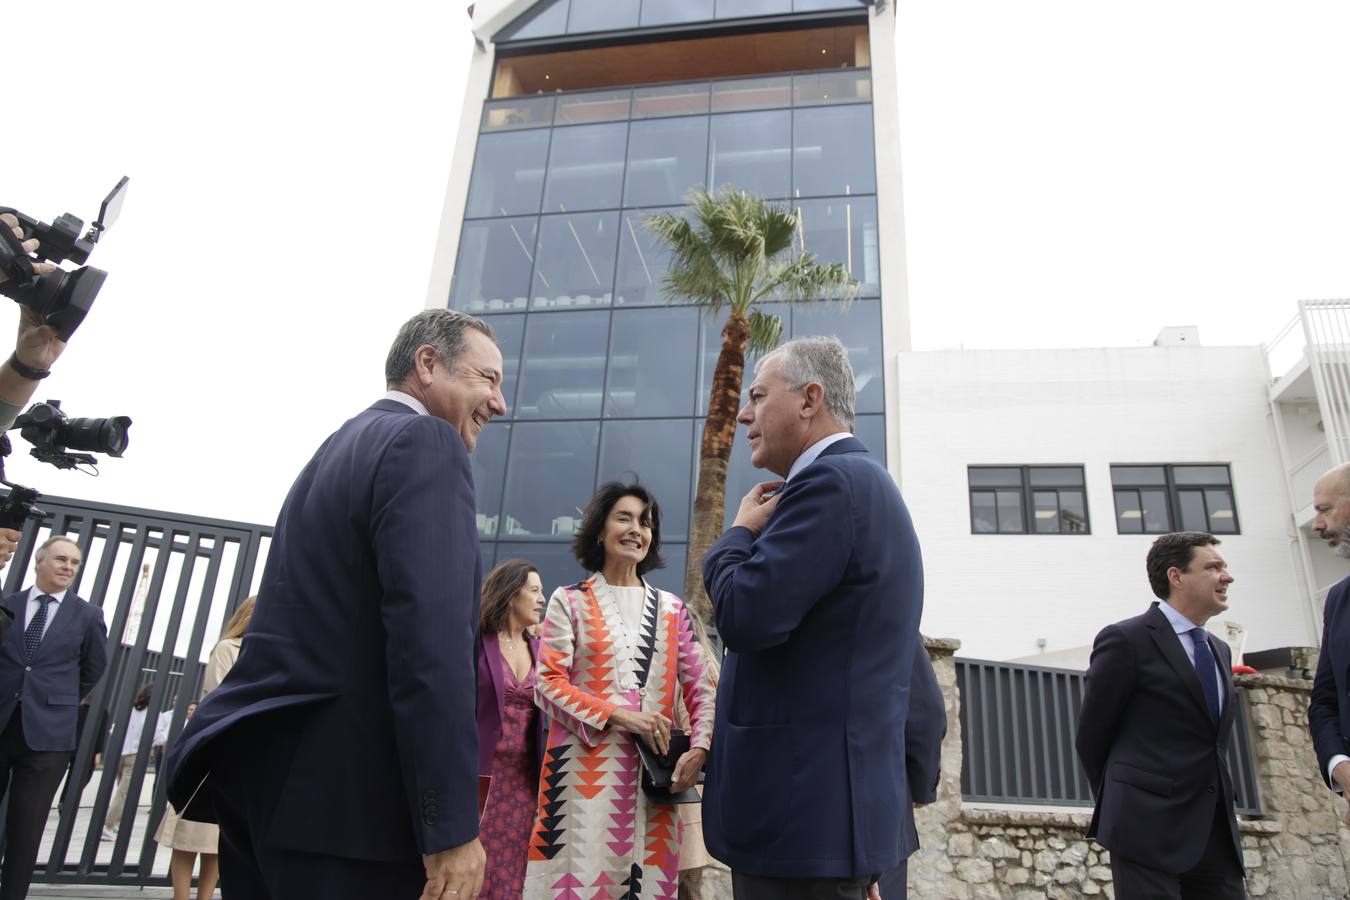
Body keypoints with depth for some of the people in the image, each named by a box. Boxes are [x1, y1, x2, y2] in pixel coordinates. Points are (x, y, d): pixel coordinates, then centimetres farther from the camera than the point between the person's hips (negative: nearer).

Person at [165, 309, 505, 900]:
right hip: (347, 796, -9)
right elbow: (431, 636, -22)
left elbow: (331, 624, 15)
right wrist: (453, 825, -21)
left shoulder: (345, 443, 17)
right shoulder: (425, 443, -11)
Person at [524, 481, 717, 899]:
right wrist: (617, 714, -14)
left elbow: (700, 687, 8)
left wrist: (700, 746, -9)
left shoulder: (670, 609, 12)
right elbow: (548, 683, -3)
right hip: (585, 767, -2)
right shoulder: (570, 601, 4)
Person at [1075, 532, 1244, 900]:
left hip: (1217, 832, 7)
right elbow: (1091, 736, -2)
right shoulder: (1126, 640, -8)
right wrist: (1119, 808, 8)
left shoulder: (1219, 651, 16)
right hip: (1148, 828, -7)